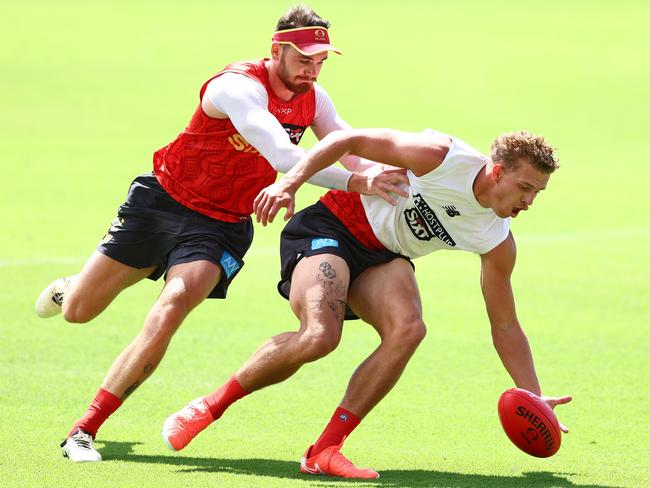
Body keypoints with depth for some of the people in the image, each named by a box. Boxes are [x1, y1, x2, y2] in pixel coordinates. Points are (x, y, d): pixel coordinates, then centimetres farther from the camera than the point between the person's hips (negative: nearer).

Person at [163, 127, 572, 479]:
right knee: (321, 335, -30)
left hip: (384, 258, 5)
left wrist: (534, 397, -2)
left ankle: (324, 451, -22)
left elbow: (505, 325, 3)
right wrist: (292, 182, -26)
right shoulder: (442, 156, -22)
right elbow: (351, 140, -16)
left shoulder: (498, 242, -5)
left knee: (408, 329, -27)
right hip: (331, 227, -5)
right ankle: (211, 405, -9)